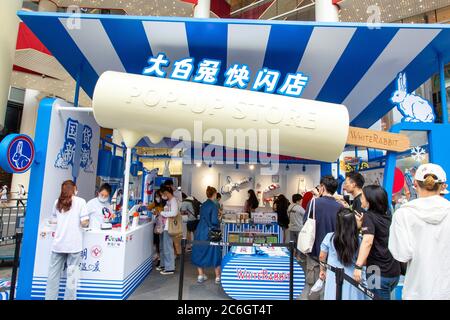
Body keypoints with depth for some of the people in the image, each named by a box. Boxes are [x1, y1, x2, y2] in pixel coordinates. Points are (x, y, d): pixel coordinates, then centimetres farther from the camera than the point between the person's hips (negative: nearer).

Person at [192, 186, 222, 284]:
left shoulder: (203, 205, 7)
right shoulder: (214, 205, -14)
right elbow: (214, 221, -16)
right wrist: (218, 226, 1)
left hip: (200, 231, 6)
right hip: (210, 232, -6)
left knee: (200, 252, 15)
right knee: (215, 253, 7)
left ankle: (201, 275, 21)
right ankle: (217, 277, 15)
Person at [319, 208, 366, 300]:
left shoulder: (329, 237, -12)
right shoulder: (359, 240, -12)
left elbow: (322, 257, 2)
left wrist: (322, 270, 17)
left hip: (334, 279, 0)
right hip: (352, 279, 1)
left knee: (333, 296, 16)